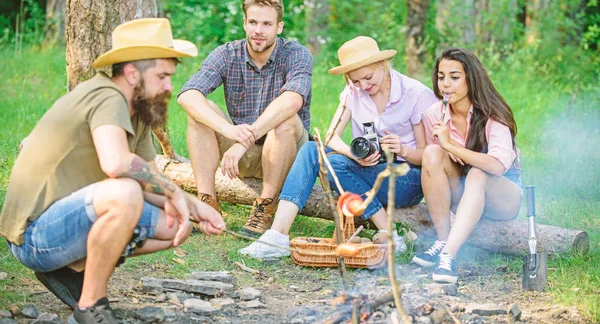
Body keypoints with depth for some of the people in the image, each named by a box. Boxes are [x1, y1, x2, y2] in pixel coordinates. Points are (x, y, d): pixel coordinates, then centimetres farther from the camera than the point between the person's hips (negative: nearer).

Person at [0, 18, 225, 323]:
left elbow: (152, 184, 14)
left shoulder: (138, 112, 9)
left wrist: (193, 205, -4)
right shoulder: (108, 97, -20)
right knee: (124, 192, -35)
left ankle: (73, 269, 10)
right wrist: (173, 191, -24)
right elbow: (116, 163, -39)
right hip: (35, 234, -10)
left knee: (175, 226, 7)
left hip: (67, 221, 10)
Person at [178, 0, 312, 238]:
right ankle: (207, 203, -22)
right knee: (200, 112, -19)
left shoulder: (297, 55, -15)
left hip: (288, 153, -3)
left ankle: (265, 208, -24)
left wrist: (245, 140, -46)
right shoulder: (226, 55, -7)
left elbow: (292, 100, -36)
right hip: (243, 155, 3)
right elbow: (187, 95, -24)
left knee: (285, 119, -33)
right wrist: (228, 129, -43)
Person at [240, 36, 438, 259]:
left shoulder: (417, 94, -9)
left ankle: (388, 235, -23)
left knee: (334, 163, -29)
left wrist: (403, 150, -29)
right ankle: (278, 234, -32)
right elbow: (332, 136, -6)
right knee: (311, 150, -20)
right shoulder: (354, 92, 4)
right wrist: (354, 154, -28)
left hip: (409, 179, -5)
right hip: (367, 169, 5)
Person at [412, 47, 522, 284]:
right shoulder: (433, 116, -7)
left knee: (477, 175, -37)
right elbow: (429, 161, 5)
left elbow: (498, 166, -34)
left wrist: (451, 145, -34)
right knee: (433, 154, -24)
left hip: (504, 198, -3)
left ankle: (449, 255, -46)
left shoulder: (492, 117, -18)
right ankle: (442, 242, -25)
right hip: (461, 195, 4)